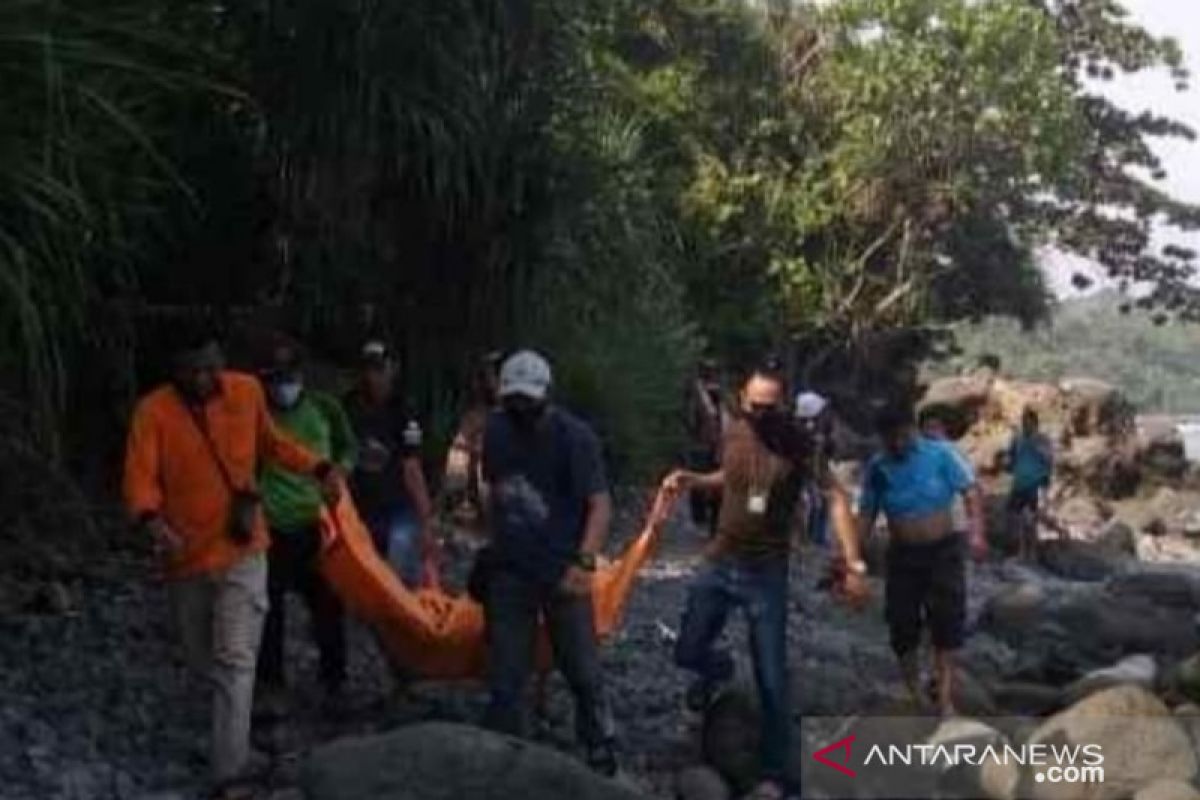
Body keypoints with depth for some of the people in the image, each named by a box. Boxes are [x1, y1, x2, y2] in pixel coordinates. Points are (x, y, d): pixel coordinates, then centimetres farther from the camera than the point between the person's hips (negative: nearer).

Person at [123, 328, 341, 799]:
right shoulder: (153, 411, -13)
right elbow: (140, 476, -20)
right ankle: (236, 710, 50)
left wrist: (319, 469, 0)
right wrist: (152, 520, -40)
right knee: (202, 661, 19)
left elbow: (272, 444, 12)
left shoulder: (246, 391, -5)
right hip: (186, 555, 1)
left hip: (241, 551, -1)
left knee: (235, 662, -11)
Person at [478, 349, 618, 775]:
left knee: (583, 671, 5)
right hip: (509, 570, 4)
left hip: (562, 571, -4)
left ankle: (601, 750, 25)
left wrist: (584, 562, -29)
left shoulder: (574, 436, -14)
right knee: (504, 675, 6)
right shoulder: (495, 429, 2)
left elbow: (600, 504, -17)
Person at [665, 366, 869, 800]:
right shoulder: (732, 432, -2)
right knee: (687, 653, 9)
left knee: (771, 681, 1)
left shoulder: (797, 443, -16)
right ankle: (719, 669, 46)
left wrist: (854, 564, -26)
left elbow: (835, 497, -18)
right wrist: (691, 480, -2)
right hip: (718, 564, 4)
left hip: (766, 573, -4)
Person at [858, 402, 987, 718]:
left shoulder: (941, 454, -9)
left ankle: (945, 699, -4)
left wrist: (976, 530, -28)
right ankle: (916, 698, 20)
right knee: (902, 626, 3)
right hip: (902, 555, 2)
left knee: (947, 621, -7)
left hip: (943, 551, -2)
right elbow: (866, 515, 4)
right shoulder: (876, 469, -1)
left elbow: (970, 491, -13)